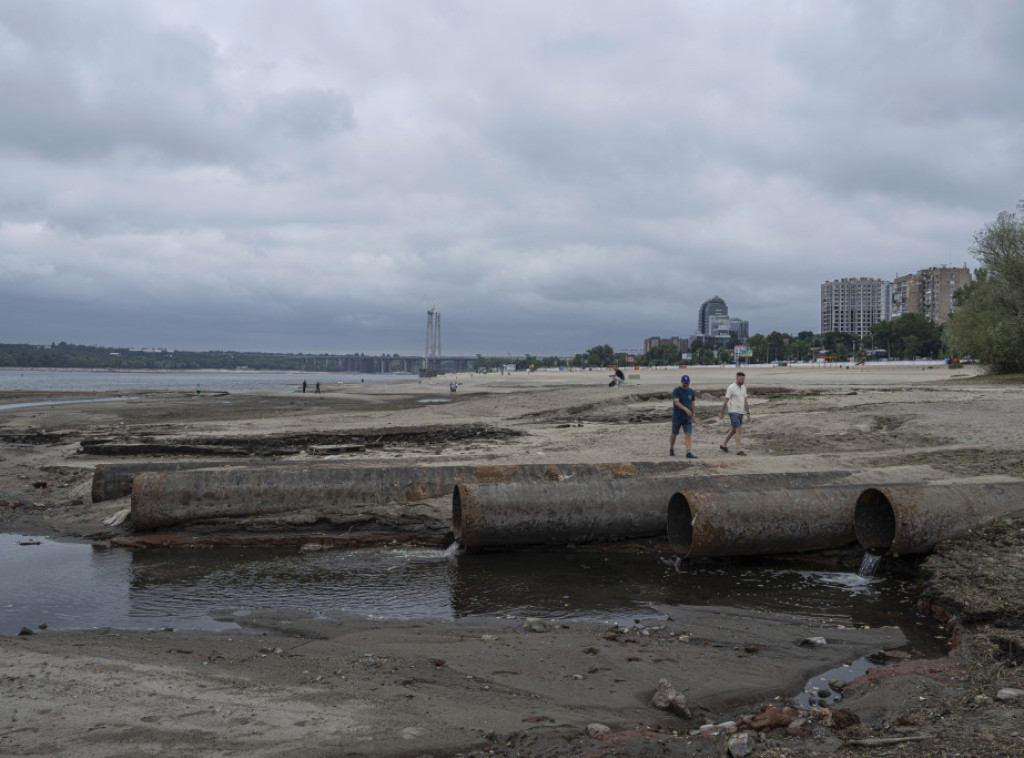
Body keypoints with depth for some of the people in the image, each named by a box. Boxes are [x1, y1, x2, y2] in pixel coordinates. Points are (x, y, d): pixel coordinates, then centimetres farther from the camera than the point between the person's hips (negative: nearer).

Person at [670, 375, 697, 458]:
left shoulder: (691, 392, 8)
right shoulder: (676, 391, -9)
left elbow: (692, 404, 16)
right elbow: (676, 402, -21)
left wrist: (693, 416, 16)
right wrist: (685, 409, -34)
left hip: (687, 417, 4)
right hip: (677, 417, -4)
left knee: (688, 434, -7)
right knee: (674, 434, 8)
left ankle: (688, 452, -12)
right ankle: (671, 449, 30)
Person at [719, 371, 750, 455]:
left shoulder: (743, 388, 10)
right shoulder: (731, 388, -13)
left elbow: (745, 402, 14)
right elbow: (725, 401, -10)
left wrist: (748, 413, 10)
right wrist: (722, 413, -7)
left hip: (740, 412, 8)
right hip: (733, 412, -8)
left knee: (734, 430, 16)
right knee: (738, 430, -14)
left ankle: (724, 445, 31)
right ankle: (739, 450, -14)